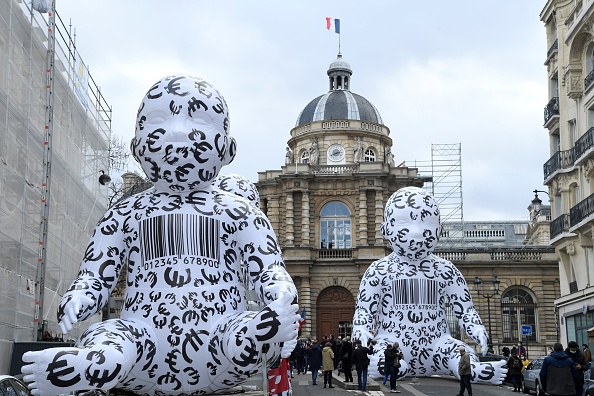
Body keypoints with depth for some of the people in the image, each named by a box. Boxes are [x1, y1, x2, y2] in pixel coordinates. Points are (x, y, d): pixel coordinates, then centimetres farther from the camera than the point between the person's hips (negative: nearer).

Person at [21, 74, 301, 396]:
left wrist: (282, 300, -13)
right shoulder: (125, 214, 22)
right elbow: (95, 277, 20)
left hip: (214, 347, 1)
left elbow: (270, 271, 12)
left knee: (246, 339, -36)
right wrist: (75, 302, -5)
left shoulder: (239, 213, 18)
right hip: (147, 342, 0)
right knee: (104, 338, -36)